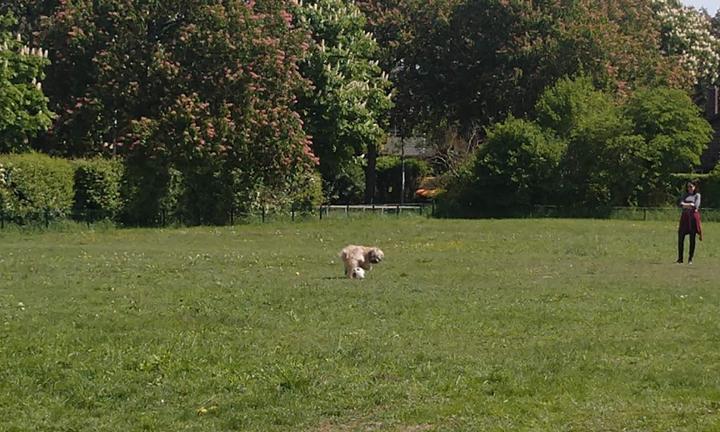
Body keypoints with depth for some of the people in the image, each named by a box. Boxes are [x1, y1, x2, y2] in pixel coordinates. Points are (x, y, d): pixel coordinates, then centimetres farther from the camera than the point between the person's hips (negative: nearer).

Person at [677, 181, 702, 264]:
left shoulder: (697, 195, 5)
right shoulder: (685, 195, 14)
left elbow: (696, 206, -9)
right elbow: (680, 203, -1)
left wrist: (686, 205, -4)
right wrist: (690, 205, -13)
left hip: (693, 217, -3)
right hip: (685, 217, 3)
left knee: (692, 238, -2)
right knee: (680, 237, -4)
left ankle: (690, 259, 2)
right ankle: (680, 258, 2)